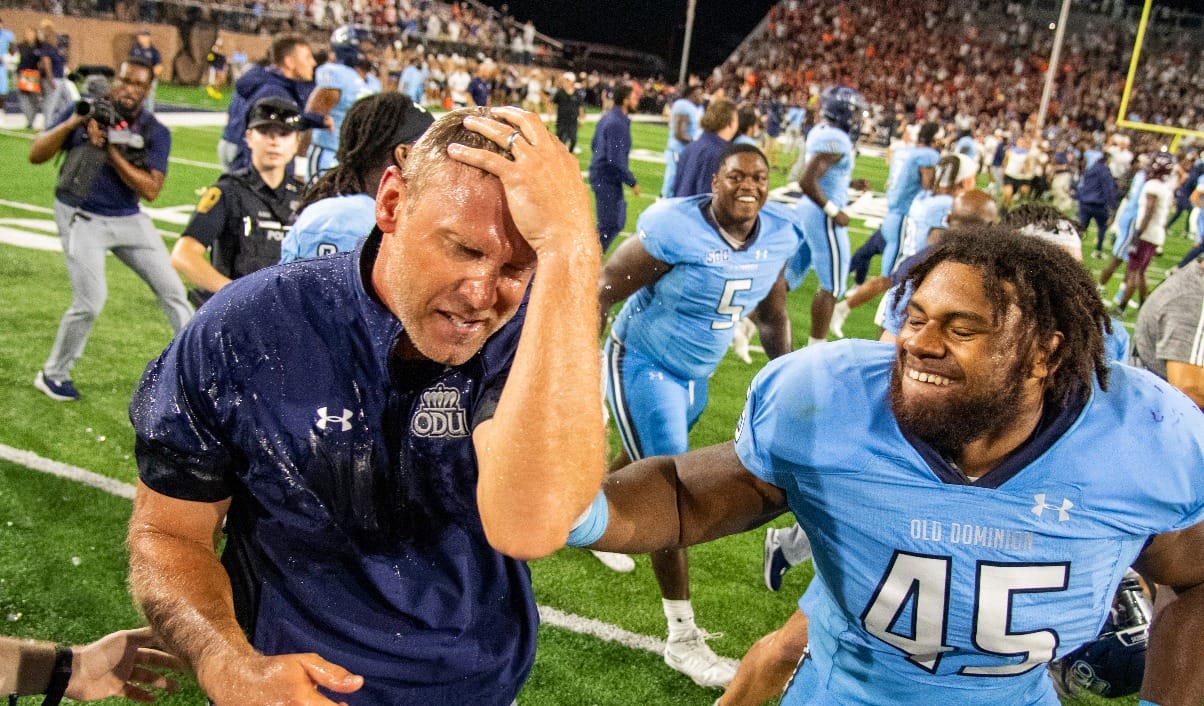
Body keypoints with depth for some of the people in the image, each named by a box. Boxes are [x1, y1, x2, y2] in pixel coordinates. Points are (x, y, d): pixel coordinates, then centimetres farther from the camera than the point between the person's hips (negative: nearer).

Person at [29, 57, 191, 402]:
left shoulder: (156, 133, -6)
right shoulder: (83, 111, -7)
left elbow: (151, 190, -17)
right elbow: (36, 155, -10)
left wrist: (111, 150, -24)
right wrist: (73, 122, -23)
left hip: (129, 220, 3)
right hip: (81, 218, -3)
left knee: (171, 290, 4)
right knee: (90, 302, -11)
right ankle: (53, 374, 12)